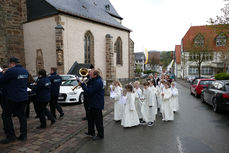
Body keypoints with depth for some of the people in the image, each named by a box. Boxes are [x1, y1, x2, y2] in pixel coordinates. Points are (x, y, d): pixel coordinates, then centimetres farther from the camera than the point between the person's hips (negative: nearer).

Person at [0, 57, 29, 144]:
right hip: (24, 97, 7)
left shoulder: (11, 71, -15)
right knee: (21, 115, 13)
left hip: (13, 98, -7)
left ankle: (11, 136, 10)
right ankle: (23, 135, 17)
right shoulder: (25, 71, 8)